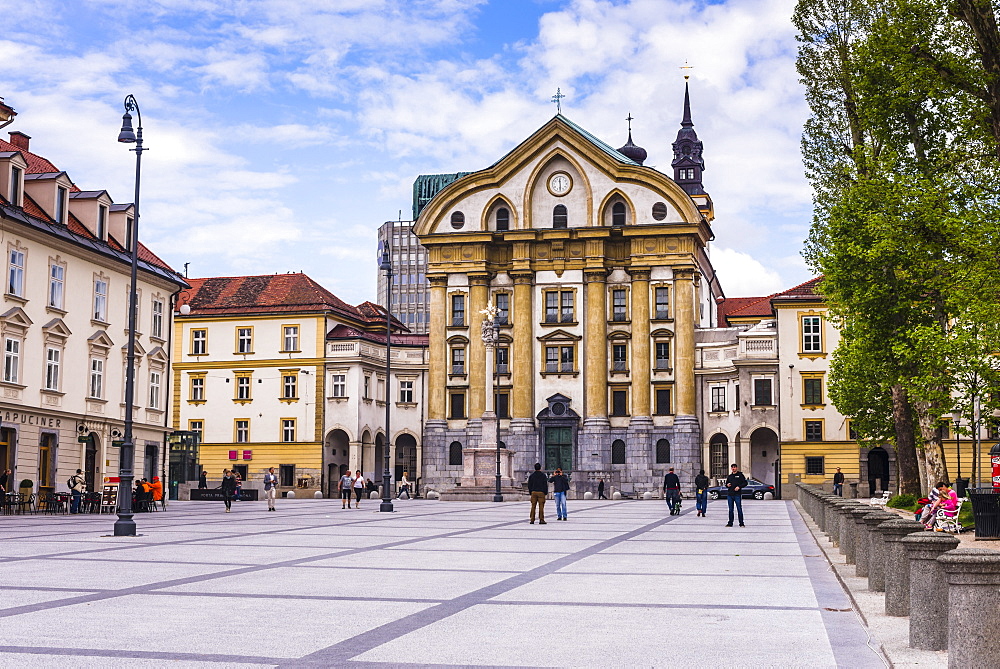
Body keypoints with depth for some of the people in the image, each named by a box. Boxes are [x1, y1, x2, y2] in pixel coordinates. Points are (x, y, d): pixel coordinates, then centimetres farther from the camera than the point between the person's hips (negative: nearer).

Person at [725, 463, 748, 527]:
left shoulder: (740, 475, 2)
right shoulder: (729, 476, 17)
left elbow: (745, 483, -2)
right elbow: (726, 483, 26)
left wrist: (739, 487, -14)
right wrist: (727, 485, 2)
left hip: (737, 495, -5)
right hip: (730, 494, 5)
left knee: (739, 509, -5)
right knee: (730, 509, 7)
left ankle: (741, 523, -1)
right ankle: (730, 523, 12)